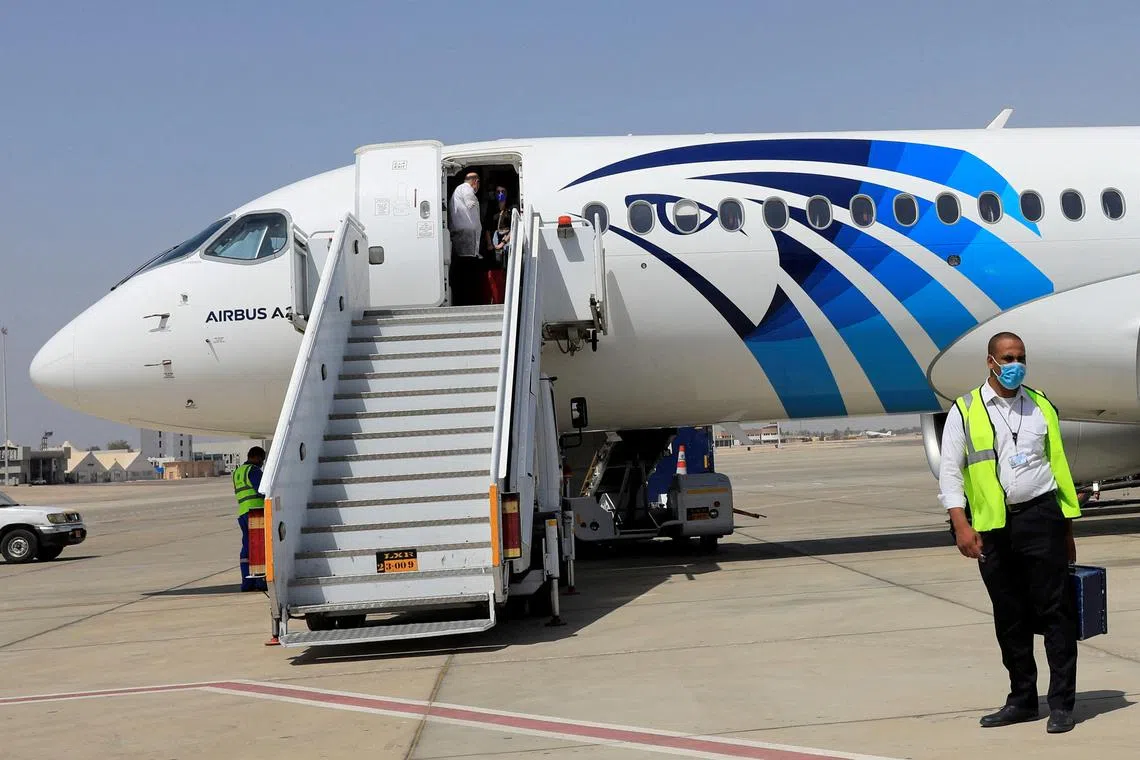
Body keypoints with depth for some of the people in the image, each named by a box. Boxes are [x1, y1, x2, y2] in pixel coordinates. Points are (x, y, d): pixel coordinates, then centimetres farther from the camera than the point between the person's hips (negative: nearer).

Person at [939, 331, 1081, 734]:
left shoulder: (1041, 406, 11)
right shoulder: (965, 411, 4)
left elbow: (1059, 465, 15)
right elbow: (949, 471, 1)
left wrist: (1067, 529, 12)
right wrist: (961, 525, -11)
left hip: (1041, 516, 0)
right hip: (993, 527, 0)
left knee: (1055, 611, -2)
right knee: (1009, 619, 10)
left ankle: (1061, 704, 5)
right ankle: (1022, 699, 22)